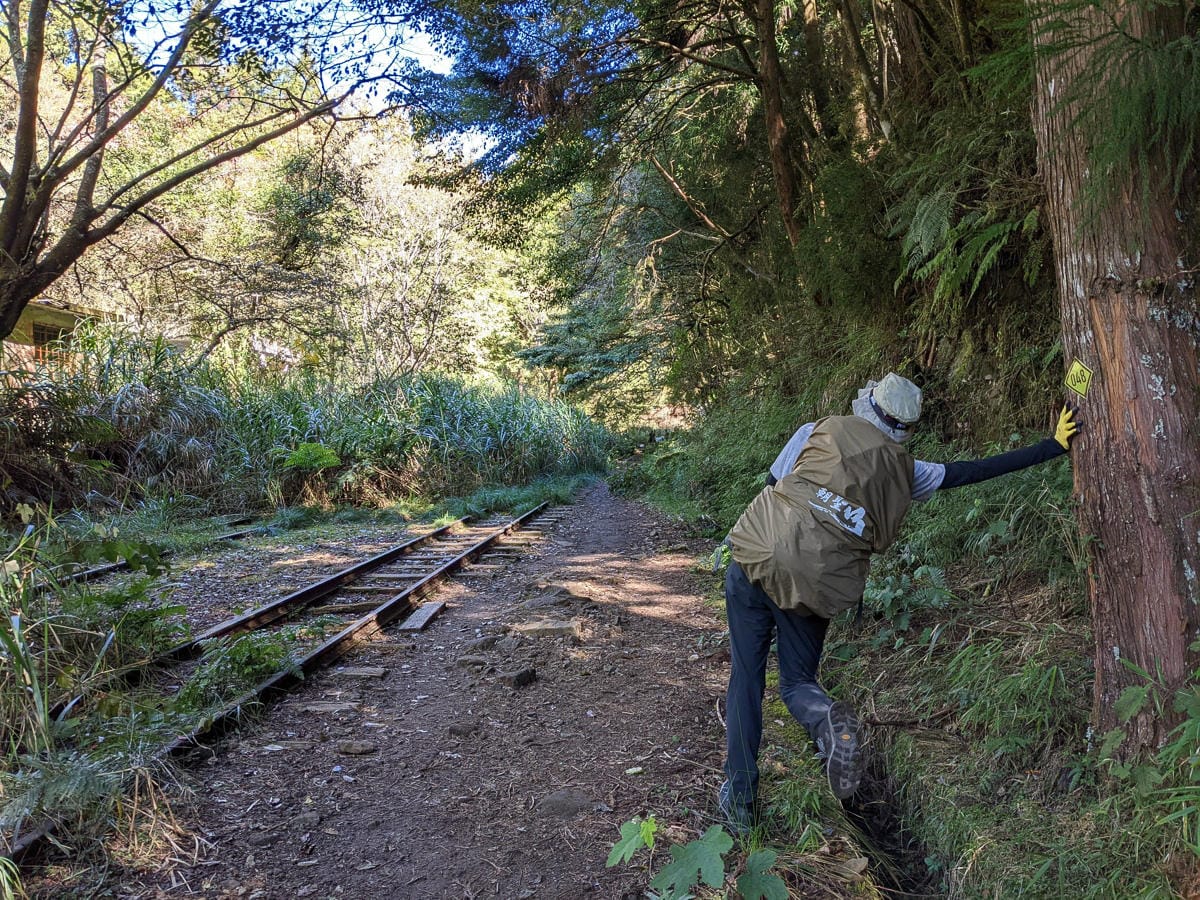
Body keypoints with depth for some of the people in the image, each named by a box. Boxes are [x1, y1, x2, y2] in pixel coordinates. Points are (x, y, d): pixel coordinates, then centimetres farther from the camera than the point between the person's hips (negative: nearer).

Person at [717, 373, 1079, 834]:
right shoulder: (905, 472, 10)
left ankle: (739, 800, 9)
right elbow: (974, 471, 13)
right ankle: (829, 719, -15)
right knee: (798, 681, 20)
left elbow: (772, 485, 10)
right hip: (817, 588, 2)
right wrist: (1055, 445, 21)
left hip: (757, 559, -1)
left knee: (746, 676, 11)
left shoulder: (817, 431, 6)